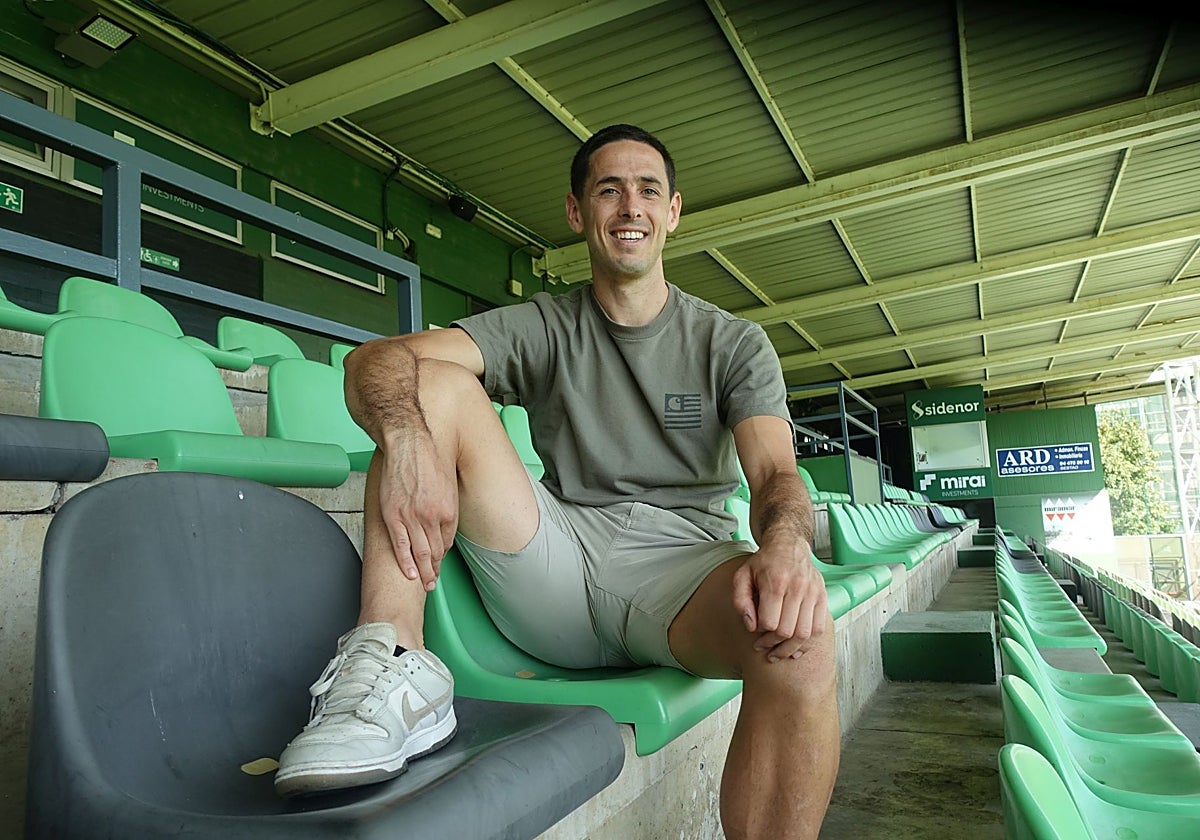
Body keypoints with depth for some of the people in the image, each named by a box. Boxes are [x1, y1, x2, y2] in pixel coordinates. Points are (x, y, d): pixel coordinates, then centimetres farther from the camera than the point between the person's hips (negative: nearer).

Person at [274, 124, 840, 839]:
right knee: (434, 383, -13)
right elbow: (374, 361, -5)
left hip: (681, 564, -1)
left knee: (800, 638, -35)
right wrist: (406, 438, -30)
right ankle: (394, 665, -26)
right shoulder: (541, 329, 9)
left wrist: (786, 547, -32)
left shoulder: (735, 343, 10)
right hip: (557, 564, 2)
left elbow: (776, 474, -6)